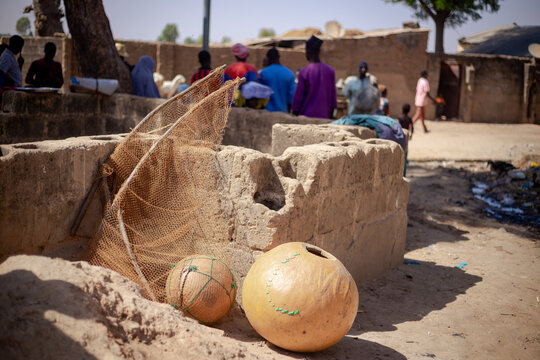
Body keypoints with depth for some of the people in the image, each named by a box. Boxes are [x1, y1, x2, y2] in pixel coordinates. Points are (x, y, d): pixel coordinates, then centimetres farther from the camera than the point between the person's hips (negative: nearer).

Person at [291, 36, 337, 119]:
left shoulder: (304, 72, -10)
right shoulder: (330, 71, 2)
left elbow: (298, 96, -6)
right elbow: (333, 95, 8)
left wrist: (295, 113, 4)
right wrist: (331, 115, 16)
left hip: (307, 115, -4)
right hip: (324, 115, 4)